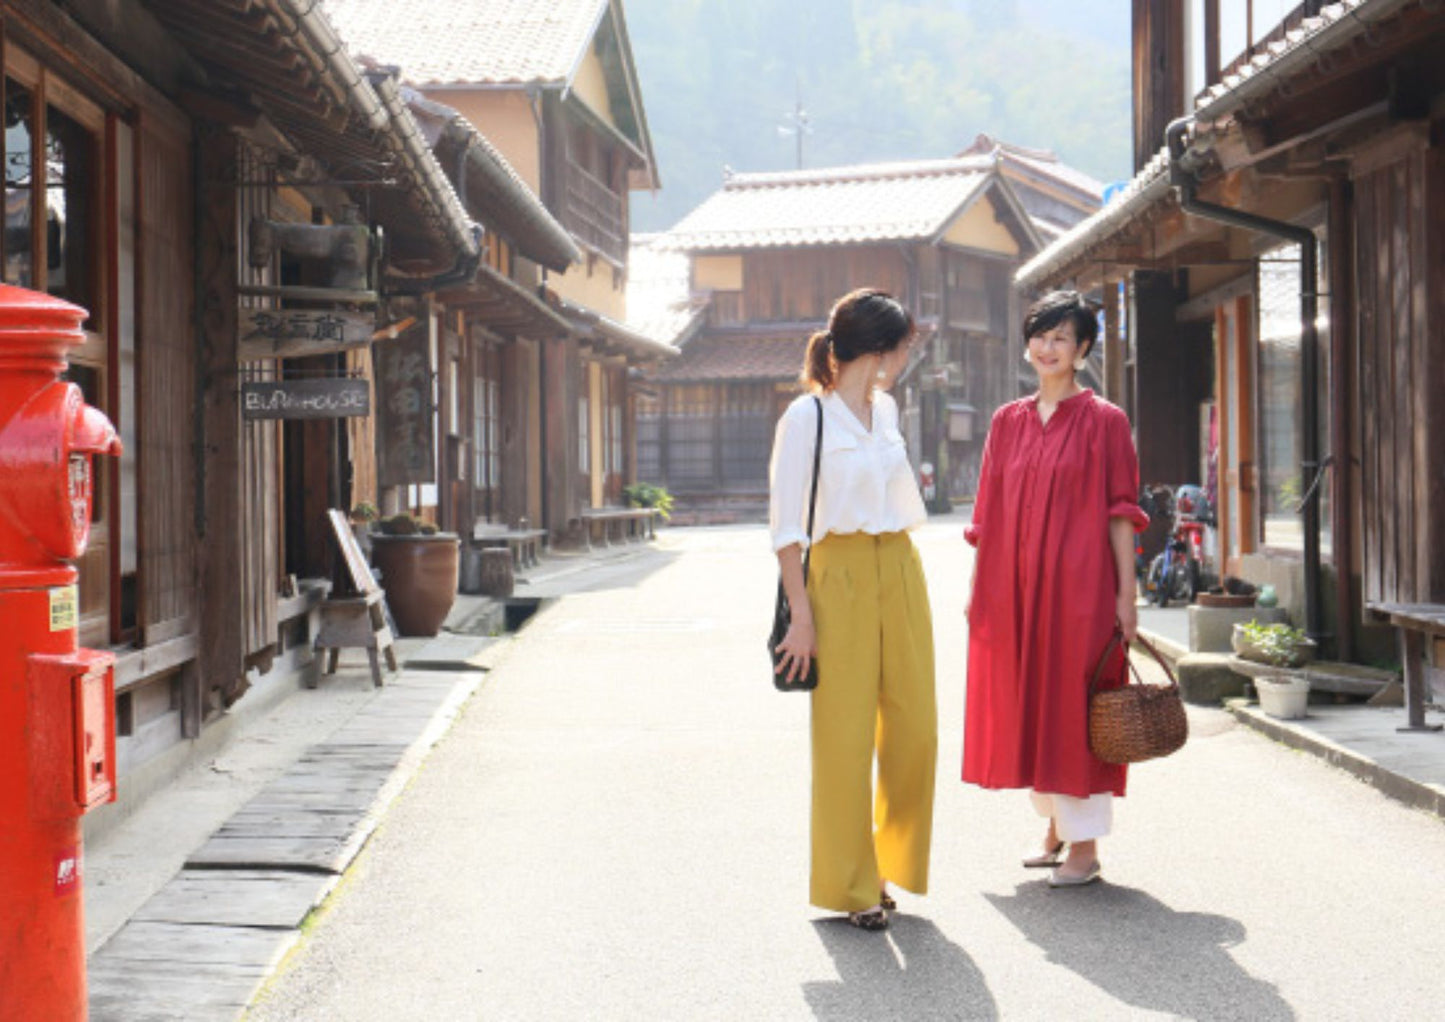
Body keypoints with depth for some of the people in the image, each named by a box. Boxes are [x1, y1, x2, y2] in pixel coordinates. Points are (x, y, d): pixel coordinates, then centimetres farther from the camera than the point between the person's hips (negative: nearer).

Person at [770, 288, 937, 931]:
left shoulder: (885, 410, 13)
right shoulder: (807, 416, -8)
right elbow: (785, 527, -9)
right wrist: (801, 614, -13)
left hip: (901, 572, 6)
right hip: (840, 576, -6)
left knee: (914, 727, 5)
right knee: (845, 734, -1)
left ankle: (897, 862, 22)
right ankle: (850, 885, 10)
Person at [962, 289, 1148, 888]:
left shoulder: (1102, 421, -3)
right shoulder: (1008, 422, 10)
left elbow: (1120, 513, -5)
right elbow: (990, 514, 12)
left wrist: (1126, 593, -10)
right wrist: (978, 586, 8)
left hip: (1079, 584, -5)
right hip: (1015, 588, 5)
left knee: (1075, 705, -2)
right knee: (1029, 704, 11)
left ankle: (1084, 845, 6)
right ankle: (1055, 828, 26)